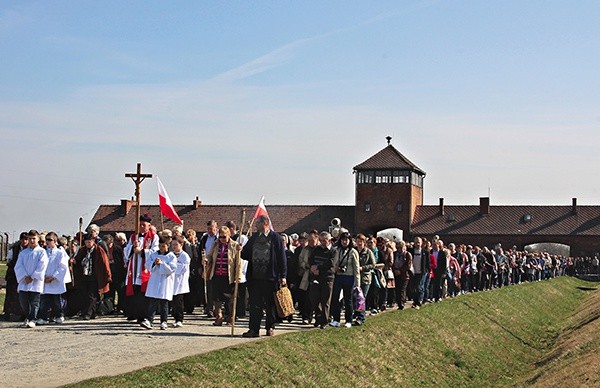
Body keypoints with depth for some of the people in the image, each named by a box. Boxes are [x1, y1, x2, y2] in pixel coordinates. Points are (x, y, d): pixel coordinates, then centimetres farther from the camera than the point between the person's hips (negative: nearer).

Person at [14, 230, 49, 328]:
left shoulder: (41, 252, 0)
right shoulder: (23, 253, 13)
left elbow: (41, 267, -8)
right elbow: (18, 266, 4)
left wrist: (32, 277, -12)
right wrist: (24, 277, -11)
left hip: (36, 282, -4)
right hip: (24, 281, 4)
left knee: (34, 302, -5)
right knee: (23, 300, 5)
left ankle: (32, 320, -6)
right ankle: (28, 317, 24)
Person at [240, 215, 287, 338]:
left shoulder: (275, 237, -2)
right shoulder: (254, 237, 14)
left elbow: (282, 257, -4)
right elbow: (246, 254, 17)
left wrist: (282, 276, -9)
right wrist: (240, 251, -7)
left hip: (270, 277, -4)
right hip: (255, 276, 4)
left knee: (270, 304, 6)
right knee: (255, 304, 2)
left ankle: (270, 327, 18)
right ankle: (254, 329, 3)